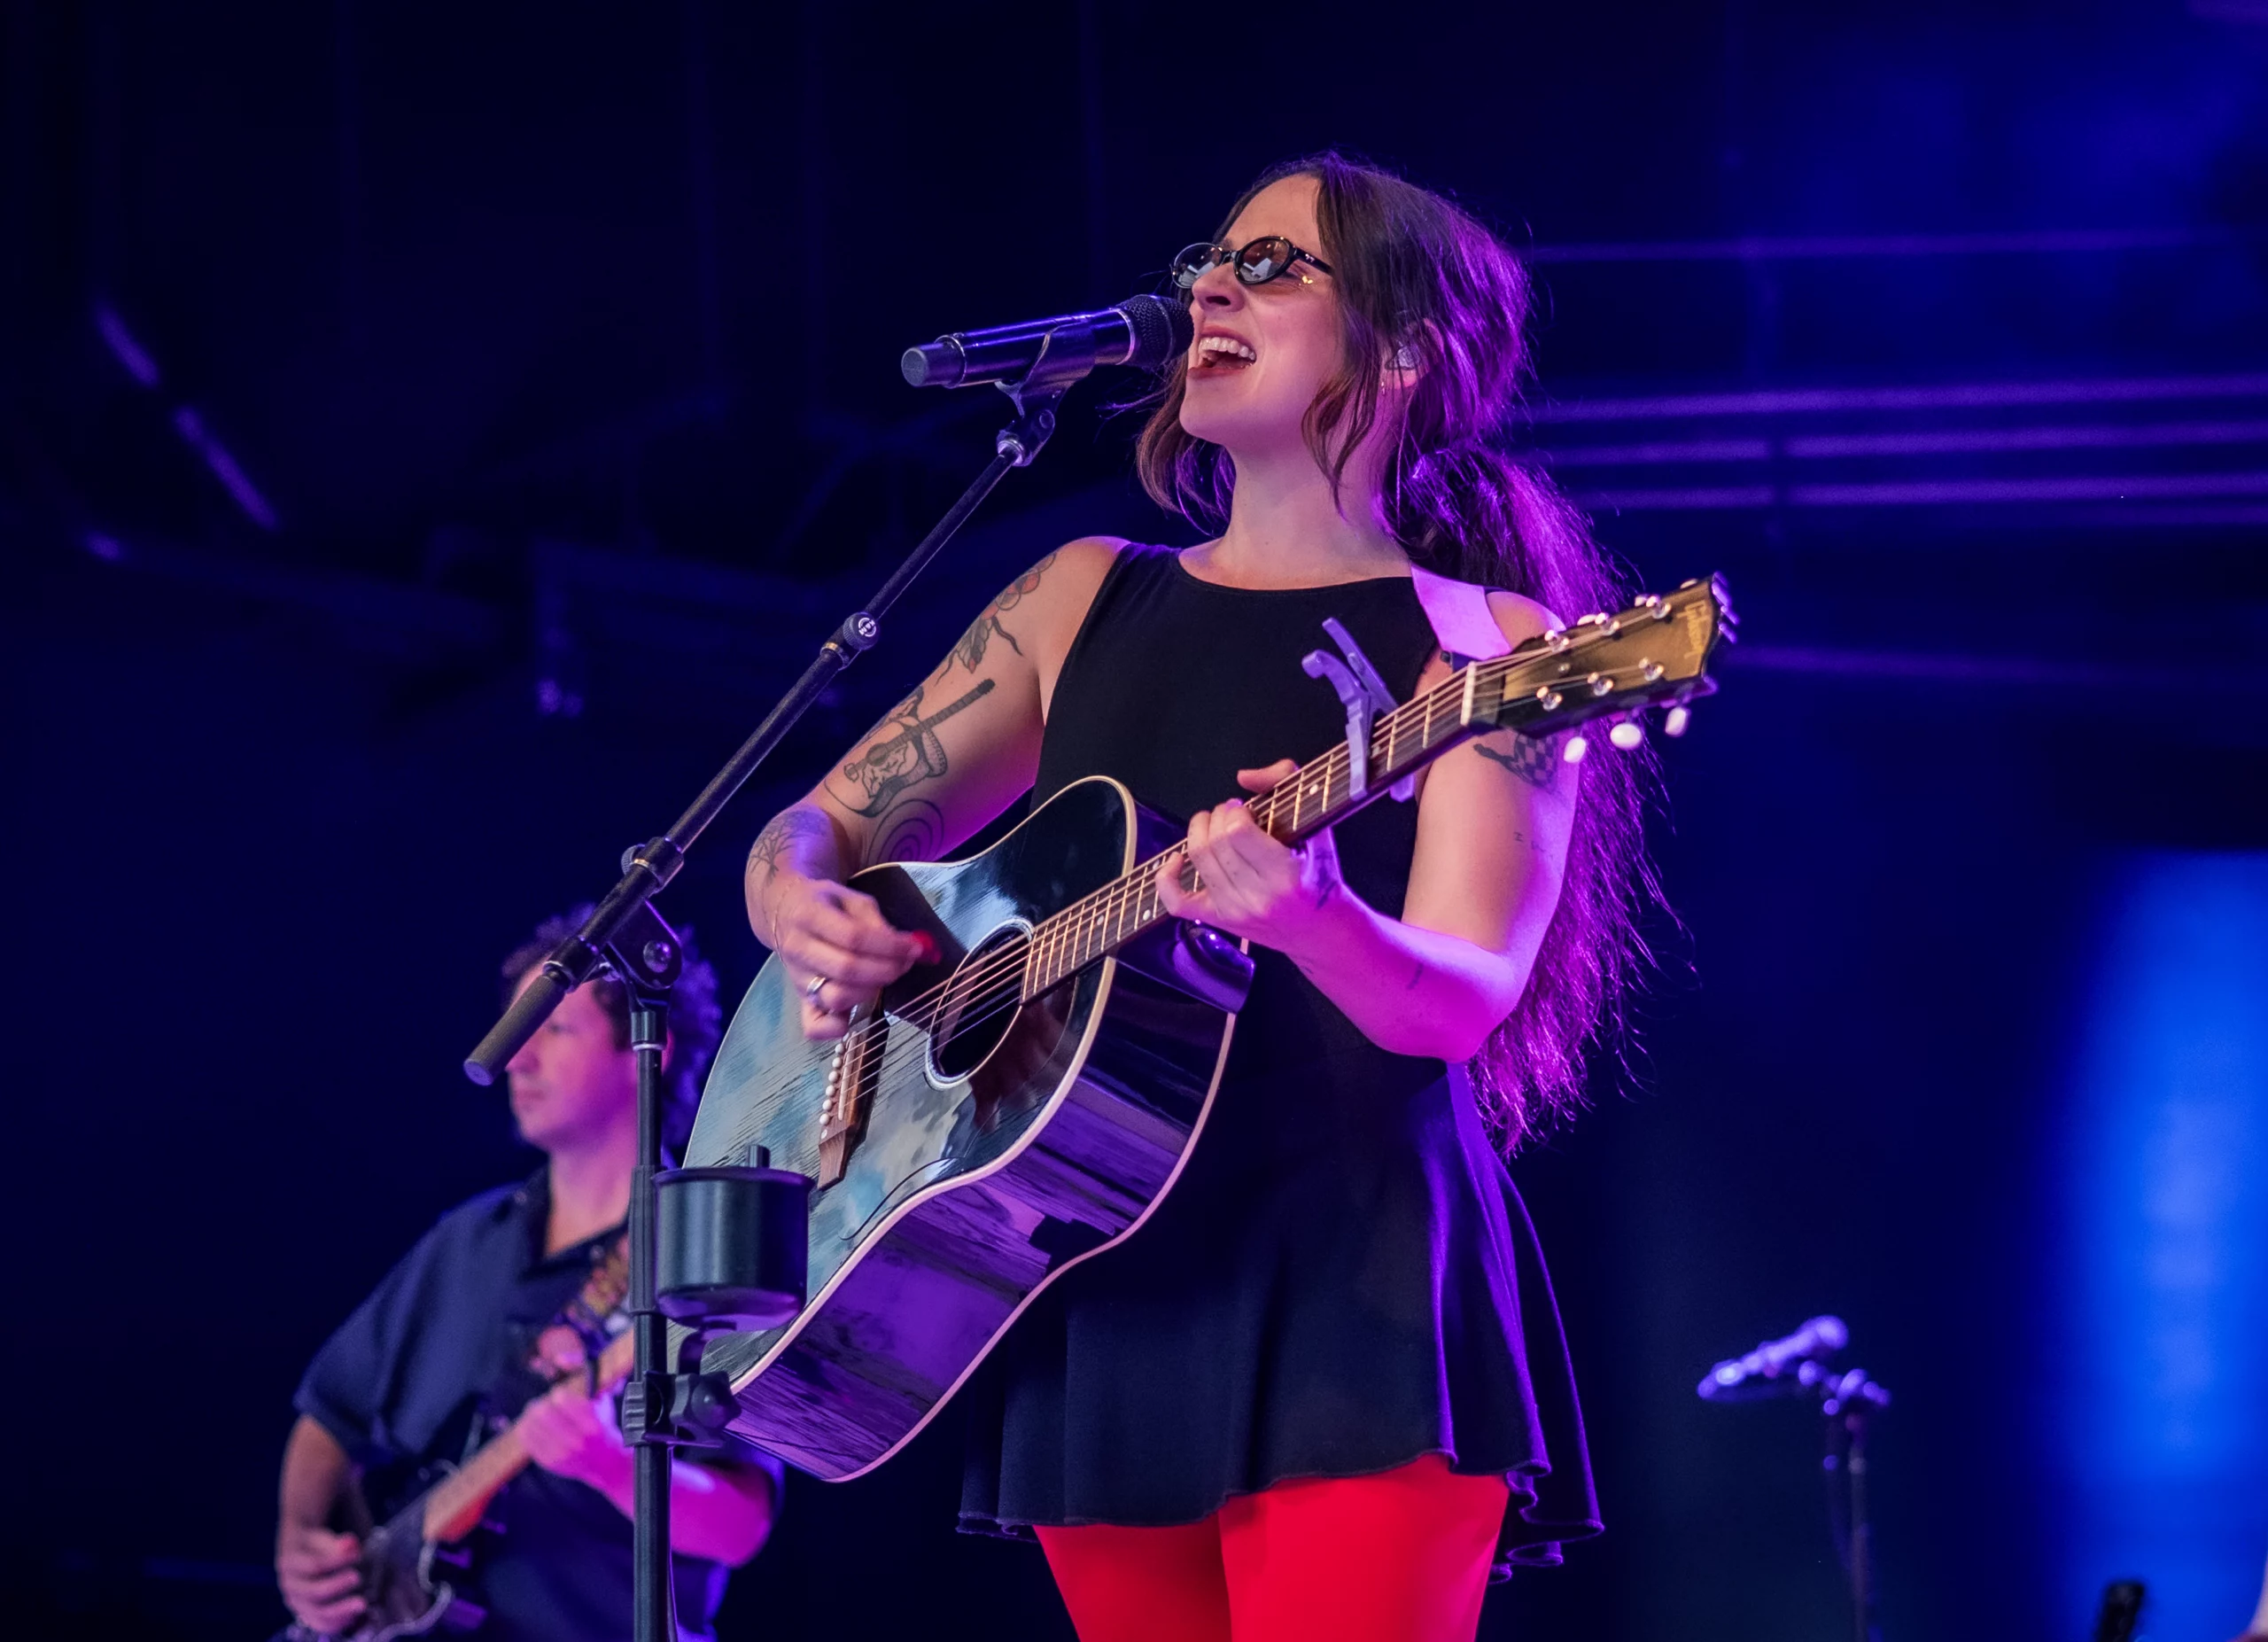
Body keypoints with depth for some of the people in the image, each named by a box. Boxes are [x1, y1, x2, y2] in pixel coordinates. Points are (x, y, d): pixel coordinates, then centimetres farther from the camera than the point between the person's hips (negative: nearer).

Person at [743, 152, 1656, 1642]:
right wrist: (803, 912, -5)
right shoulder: (1089, 597, 16)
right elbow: (822, 827, 19)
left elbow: (1459, 1002, -12)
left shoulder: (1484, 642, 1)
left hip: (1355, 1293, -5)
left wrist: (1309, 918, -34)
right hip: (1101, 1301, 5)